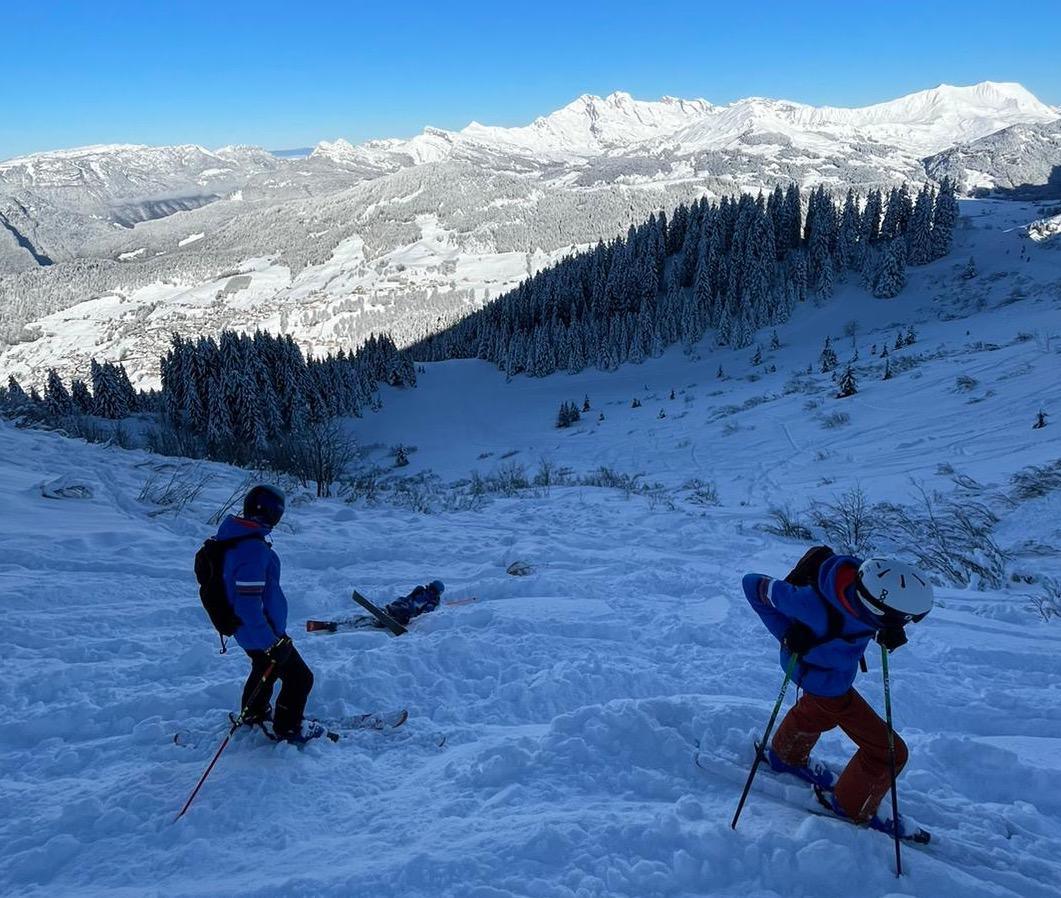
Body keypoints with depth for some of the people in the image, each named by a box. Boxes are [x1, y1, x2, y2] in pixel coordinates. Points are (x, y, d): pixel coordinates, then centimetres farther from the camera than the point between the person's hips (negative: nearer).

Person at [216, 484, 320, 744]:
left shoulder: (235, 537, -1)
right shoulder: (254, 548, -32)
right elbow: (248, 604, -33)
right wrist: (272, 642, -28)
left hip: (250, 631, 10)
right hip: (262, 633, -10)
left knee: (265, 669, 32)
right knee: (299, 678, 7)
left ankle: (254, 714, 52)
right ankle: (288, 730, 23)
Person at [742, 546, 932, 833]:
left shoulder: (867, 579, -30)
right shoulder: (818, 607, -45)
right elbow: (754, 585, -33)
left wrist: (891, 633, -24)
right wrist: (787, 635, -31)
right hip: (827, 683, -7)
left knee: (815, 711, 37)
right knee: (889, 752, 6)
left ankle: (785, 755, 65)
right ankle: (853, 810, 32)